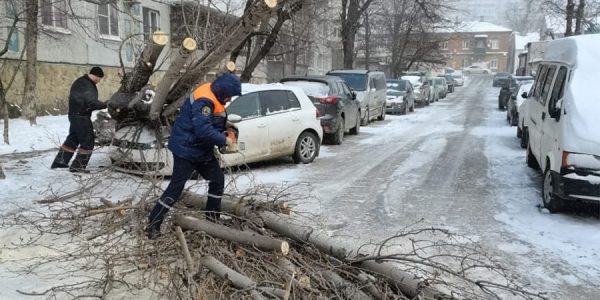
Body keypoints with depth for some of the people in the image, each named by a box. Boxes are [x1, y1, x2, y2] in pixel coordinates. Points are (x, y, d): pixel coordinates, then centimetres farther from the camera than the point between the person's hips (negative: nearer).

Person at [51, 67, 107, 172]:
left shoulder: (79, 81, 10)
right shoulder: (88, 87, -21)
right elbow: (92, 103, -30)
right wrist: (106, 105, -22)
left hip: (73, 115, 10)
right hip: (81, 117, -10)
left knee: (72, 139, 20)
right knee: (87, 142, -1)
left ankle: (59, 161, 26)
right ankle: (77, 166, 2)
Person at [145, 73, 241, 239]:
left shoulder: (214, 97, 4)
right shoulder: (204, 100, -27)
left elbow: (215, 122, 16)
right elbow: (204, 131, -35)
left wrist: (227, 127, -3)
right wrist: (224, 140, -23)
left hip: (202, 150, 10)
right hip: (186, 149, -10)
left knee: (218, 179, 12)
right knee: (176, 188, -6)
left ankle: (212, 218, 23)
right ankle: (152, 225, 3)